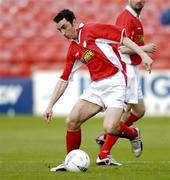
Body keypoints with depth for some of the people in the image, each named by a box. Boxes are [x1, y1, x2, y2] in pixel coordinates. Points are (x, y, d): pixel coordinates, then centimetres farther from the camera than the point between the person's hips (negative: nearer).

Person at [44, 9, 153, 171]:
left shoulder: (92, 30, -5)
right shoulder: (73, 50, 15)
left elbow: (122, 37, -7)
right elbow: (64, 79, 18)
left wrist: (143, 55, -17)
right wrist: (50, 106, 14)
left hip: (115, 83, -7)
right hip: (96, 87, 7)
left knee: (109, 128, -20)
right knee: (72, 121, -8)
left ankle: (133, 134, 14)